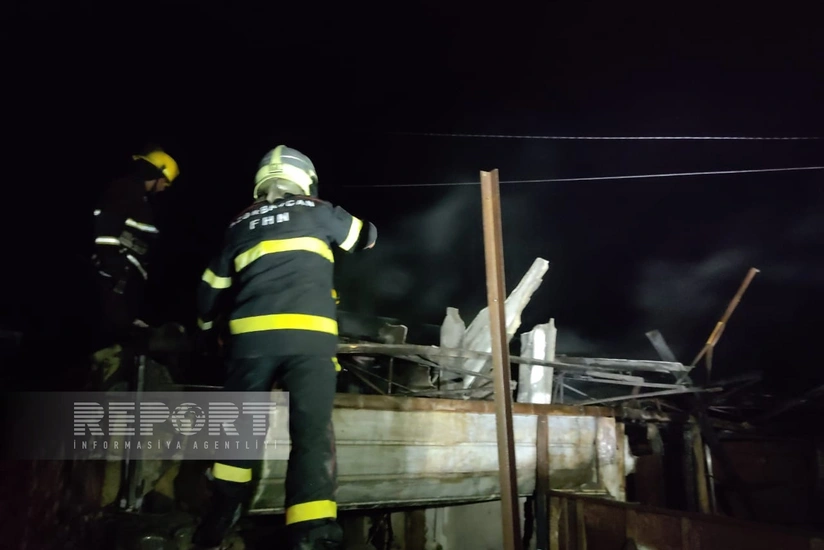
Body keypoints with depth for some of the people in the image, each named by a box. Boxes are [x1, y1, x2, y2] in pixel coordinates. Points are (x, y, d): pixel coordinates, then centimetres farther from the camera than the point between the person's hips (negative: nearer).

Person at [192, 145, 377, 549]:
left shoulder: (241, 223, 21)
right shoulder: (317, 211, 15)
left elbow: (212, 288, 24)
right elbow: (366, 237, 31)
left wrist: (208, 326, 43)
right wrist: (354, 227, 53)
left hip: (250, 335, 3)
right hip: (309, 335, -2)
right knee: (312, 430, -3)